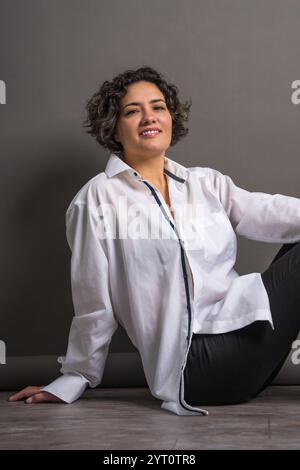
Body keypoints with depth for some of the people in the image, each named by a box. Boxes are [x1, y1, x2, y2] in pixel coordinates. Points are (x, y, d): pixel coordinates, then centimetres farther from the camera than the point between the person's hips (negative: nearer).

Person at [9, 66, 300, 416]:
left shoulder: (207, 183, 16)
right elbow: (94, 303, 5)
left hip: (247, 331, 6)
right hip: (196, 363, -6)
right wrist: (73, 380, 10)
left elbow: (267, 212, 1)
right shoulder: (99, 198, 2)